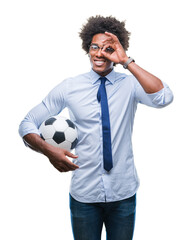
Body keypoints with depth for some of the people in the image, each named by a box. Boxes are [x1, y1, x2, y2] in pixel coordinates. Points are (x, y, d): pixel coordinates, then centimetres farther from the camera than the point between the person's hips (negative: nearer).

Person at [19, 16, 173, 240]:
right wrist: (48, 150, -18)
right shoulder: (69, 87, -4)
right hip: (84, 194, 0)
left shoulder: (130, 84, -4)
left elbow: (164, 98, -25)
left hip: (123, 193, 1)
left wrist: (127, 62, -24)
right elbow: (27, 124, 0)